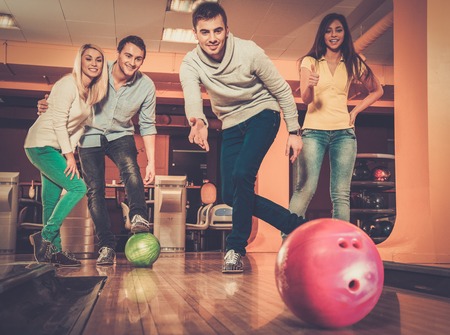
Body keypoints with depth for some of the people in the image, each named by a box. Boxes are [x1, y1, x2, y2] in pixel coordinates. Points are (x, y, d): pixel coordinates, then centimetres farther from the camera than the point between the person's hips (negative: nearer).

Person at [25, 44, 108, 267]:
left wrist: (70, 152, 4)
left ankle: (53, 250, 14)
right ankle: (44, 236, -7)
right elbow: (58, 122, -18)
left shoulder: (91, 91, 10)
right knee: (77, 187, -15)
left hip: (55, 148, 8)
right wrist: (69, 155, -18)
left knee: (52, 201, 8)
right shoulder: (68, 85, -15)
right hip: (42, 145, -8)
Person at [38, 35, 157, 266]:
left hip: (120, 136, 0)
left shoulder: (146, 86, -14)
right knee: (94, 190, -5)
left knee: (130, 168, -33)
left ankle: (139, 218, -36)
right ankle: (106, 246, 1)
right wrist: (49, 104, -18)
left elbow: (148, 126, -7)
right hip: (91, 135, 1)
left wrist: (151, 162, -11)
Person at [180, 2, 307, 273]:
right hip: (232, 125, 5)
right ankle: (296, 225, 13)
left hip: (262, 114, -4)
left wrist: (294, 132, -10)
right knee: (231, 195, 0)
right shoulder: (191, 63, -13)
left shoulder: (249, 52, -19)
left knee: (242, 174, -27)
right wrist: (198, 122, -56)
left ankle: (237, 248, -11)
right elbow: (192, 97, -33)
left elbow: (282, 91, -9)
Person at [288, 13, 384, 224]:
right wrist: (310, 86, -28)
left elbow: (377, 91, 21)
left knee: (341, 194, -1)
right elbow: (305, 99, -6)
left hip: (343, 132, 2)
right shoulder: (310, 62, 6)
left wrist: (355, 111, 8)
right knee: (305, 189, -13)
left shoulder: (353, 64, 10)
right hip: (314, 130, -2)